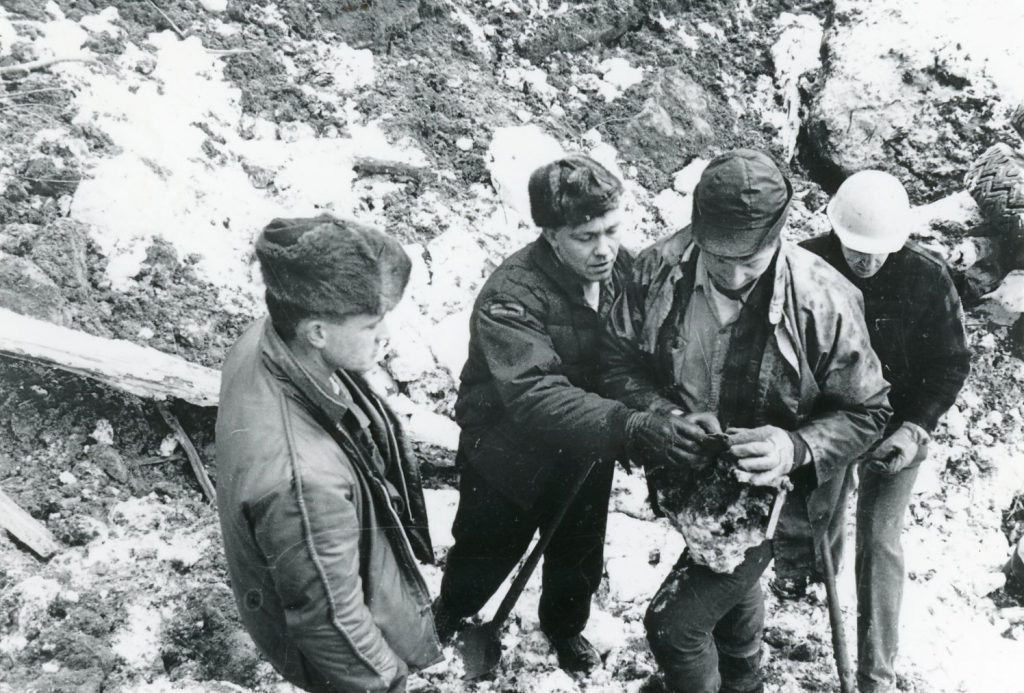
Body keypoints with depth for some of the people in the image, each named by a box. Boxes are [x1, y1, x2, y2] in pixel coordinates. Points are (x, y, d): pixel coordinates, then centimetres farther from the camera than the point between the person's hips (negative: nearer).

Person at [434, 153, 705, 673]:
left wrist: (669, 411, -23)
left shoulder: (623, 270, -15)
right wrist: (632, 426, -56)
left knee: (580, 554, 24)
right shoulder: (511, 298, -33)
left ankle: (564, 627, 56)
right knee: (487, 552, 20)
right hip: (510, 454, -4)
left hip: (586, 452, 4)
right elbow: (536, 397, -45)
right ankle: (447, 617, 53)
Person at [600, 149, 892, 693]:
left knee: (674, 626, -5)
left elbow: (865, 413, -16)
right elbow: (618, 360, -8)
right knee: (733, 590, 30)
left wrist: (797, 447, -34)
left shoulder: (822, 302, -28)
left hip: (767, 491, -4)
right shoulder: (659, 269, -20)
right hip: (688, 478, 4)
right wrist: (670, 418, -25)